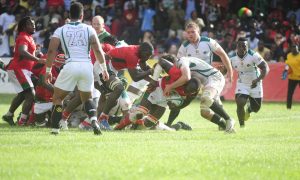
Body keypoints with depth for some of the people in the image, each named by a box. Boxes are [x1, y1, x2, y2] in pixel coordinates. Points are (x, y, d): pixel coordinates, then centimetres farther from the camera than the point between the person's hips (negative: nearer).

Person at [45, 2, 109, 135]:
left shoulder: (60, 30, 8)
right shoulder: (89, 29, 10)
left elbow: (51, 51, 1)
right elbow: (98, 50, 3)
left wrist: (48, 71, 8)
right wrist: (104, 69, 9)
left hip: (71, 66, -2)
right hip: (87, 65, 2)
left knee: (57, 97, 13)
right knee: (87, 98, 20)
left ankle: (55, 128, 5)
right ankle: (94, 120, -7)